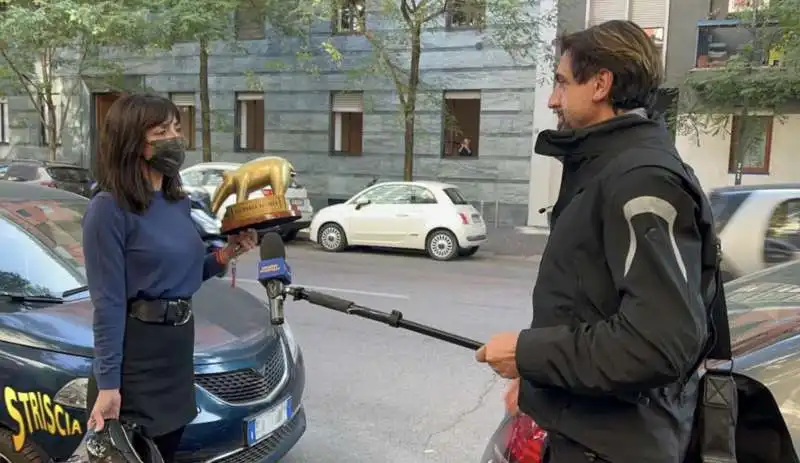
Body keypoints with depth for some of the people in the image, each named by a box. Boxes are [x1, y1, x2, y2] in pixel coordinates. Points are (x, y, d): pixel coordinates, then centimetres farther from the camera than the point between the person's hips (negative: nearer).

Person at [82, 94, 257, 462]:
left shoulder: (178, 202, 7)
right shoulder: (110, 208, -16)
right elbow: (108, 303, -18)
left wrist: (225, 255, 1)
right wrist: (107, 384, -19)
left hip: (179, 343, 8)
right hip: (136, 354, -7)